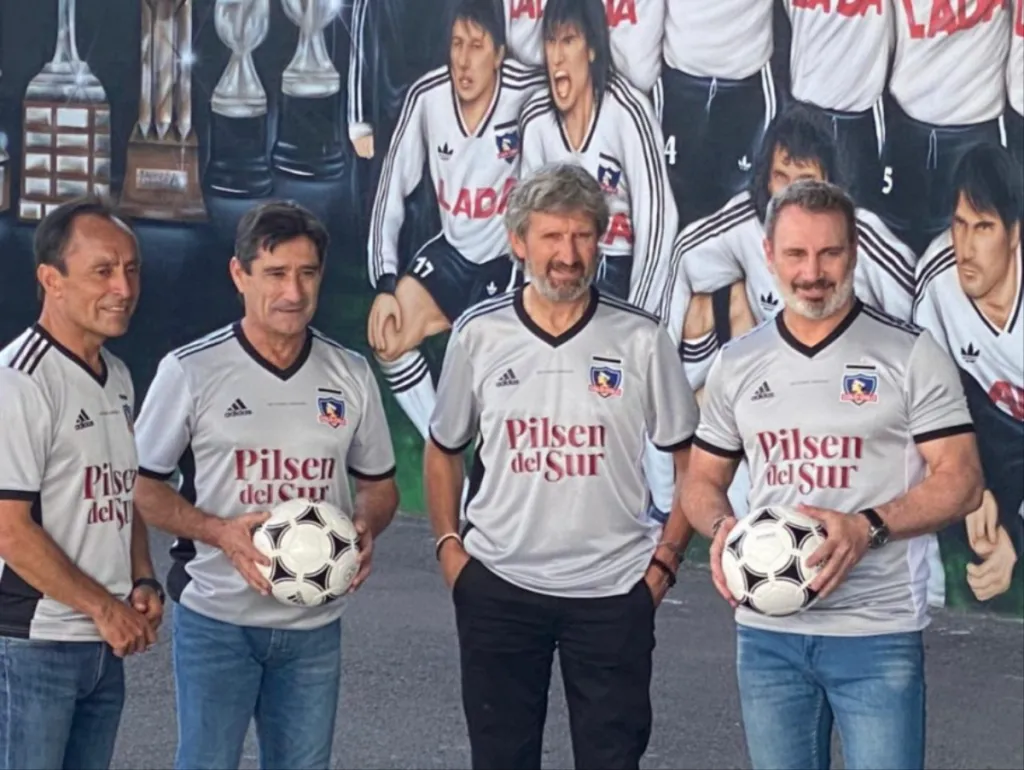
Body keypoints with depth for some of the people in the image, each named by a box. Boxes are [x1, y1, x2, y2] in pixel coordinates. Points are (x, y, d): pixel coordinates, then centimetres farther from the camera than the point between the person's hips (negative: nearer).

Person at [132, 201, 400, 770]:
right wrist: (221, 532, -17)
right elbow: (142, 486, -1)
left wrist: (365, 527, -8)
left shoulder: (351, 375, 5)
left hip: (316, 625, 4)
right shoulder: (189, 372, -5)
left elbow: (380, 485, 15)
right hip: (217, 619, -3)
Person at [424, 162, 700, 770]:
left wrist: (665, 561, -4)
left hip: (613, 589, -1)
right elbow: (444, 450, 12)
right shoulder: (478, 334, 0)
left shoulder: (641, 339, -5)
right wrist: (448, 546, 3)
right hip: (497, 585, 2)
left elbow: (690, 459, 2)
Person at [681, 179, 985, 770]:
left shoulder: (912, 354, -4)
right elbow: (703, 480, 16)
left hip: (878, 633, -4)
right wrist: (721, 527, -7)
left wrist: (869, 527, -22)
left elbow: (961, 480, -7)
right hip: (766, 632, 4)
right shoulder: (736, 364, 9)